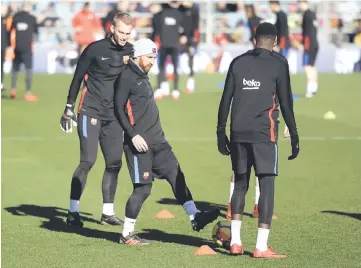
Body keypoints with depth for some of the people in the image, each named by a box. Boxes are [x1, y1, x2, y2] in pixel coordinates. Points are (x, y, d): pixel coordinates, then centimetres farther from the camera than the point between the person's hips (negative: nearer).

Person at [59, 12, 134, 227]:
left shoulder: (132, 52, 5)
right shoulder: (96, 49, -7)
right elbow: (78, 78, 0)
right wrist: (69, 108, -1)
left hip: (114, 116, 5)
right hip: (90, 112, -5)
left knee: (114, 163, 4)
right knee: (88, 161, -10)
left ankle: (108, 213, 14)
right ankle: (73, 212, -4)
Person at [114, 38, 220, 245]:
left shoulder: (142, 76, 18)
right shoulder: (127, 77, -9)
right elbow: (119, 109, -15)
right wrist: (133, 135, -21)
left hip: (156, 141, 9)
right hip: (139, 142, -9)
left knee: (176, 175, 2)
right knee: (143, 188, -6)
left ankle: (195, 217, 1)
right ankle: (127, 234, 2)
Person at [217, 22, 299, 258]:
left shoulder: (238, 62, 11)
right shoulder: (278, 63, 0)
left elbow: (226, 100, 10)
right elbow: (286, 102, -3)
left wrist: (221, 132, 16)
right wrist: (294, 135, 1)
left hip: (238, 133, 4)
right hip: (264, 133, -4)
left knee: (240, 184, 15)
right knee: (267, 185, -2)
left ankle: (235, 241, 10)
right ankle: (261, 246, -8)